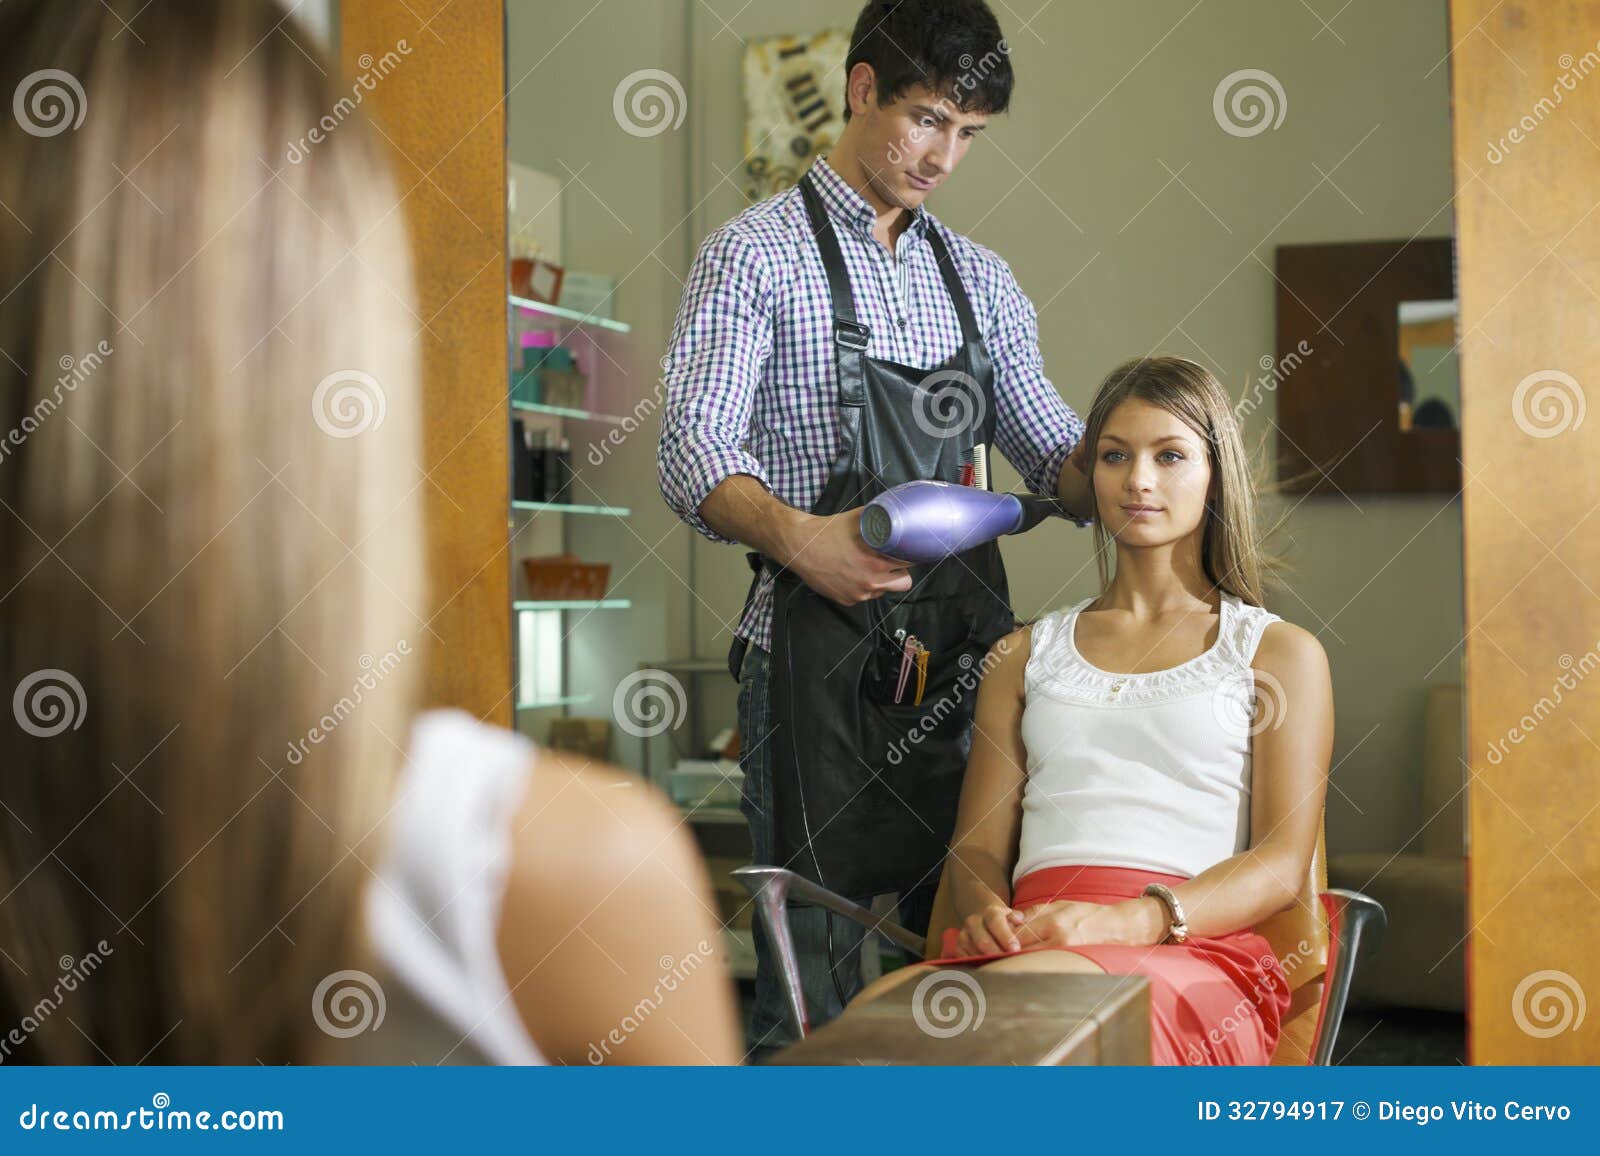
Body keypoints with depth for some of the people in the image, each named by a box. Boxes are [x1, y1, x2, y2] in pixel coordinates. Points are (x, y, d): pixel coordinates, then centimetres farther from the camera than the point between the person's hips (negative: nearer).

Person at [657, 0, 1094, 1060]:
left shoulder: (980, 277, 16)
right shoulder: (756, 254, -1)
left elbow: (1050, 444, 16)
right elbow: (694, 456, -12)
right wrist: (797, 538, -32)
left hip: (967, 650, 6)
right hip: (822, 648, -5)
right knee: (814, 976, -4)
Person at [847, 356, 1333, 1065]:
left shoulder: (1279, 651, 18)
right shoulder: (1025, 655, 27)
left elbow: (1282, 865, 5)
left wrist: (1132, 921, -14)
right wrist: (985, 914, -7)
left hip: (1192, 954, -3)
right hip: (1030, 944, 3)